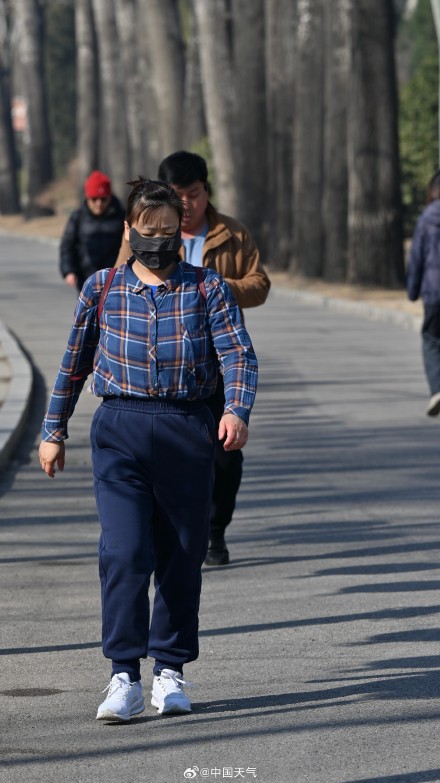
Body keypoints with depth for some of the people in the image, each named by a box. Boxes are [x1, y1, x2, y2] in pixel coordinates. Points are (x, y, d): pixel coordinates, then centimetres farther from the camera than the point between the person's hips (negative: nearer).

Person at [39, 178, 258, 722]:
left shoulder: (207, 289, 6)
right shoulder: (102, 288, 9)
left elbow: (238, 354, -4)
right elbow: (74, 364, 18)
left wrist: (237, 410, -22)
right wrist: (54, 431, 17)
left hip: (187, 430, 1)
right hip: (120, 429, 0)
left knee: (182, 556, 5)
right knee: (124, 552, -12)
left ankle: (170, 670, 18)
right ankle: (124, 677, -12)